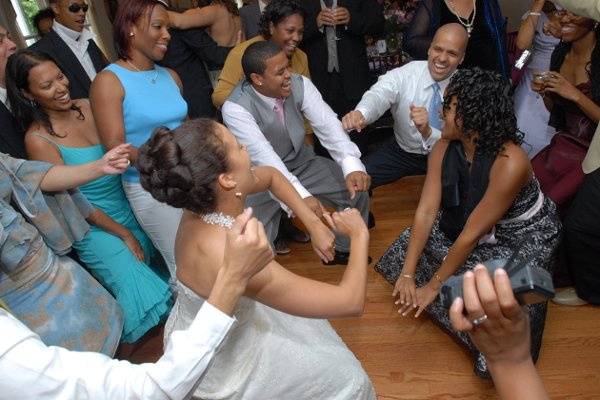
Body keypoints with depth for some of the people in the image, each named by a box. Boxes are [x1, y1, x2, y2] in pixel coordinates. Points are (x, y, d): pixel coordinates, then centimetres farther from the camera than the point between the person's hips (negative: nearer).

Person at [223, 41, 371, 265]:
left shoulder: (299, 85, -13)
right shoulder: (235, 108, -26)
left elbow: (327, 123, -21)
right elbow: (263, 155, -36)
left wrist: (351, 166, -38)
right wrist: (301, 196, -48)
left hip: (302, 163, 5)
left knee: (357, 188, -7)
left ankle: (344, 249, 18)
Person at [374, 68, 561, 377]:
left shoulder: (510, 163, -36)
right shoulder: (444, 148, -17)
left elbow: (472, 234, -31)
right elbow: (426, 211, -18)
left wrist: (434, 285, -22)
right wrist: (407, 273, -20)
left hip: (524, 235, -6)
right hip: (470, 221, 6)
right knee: (413, 249, -1)